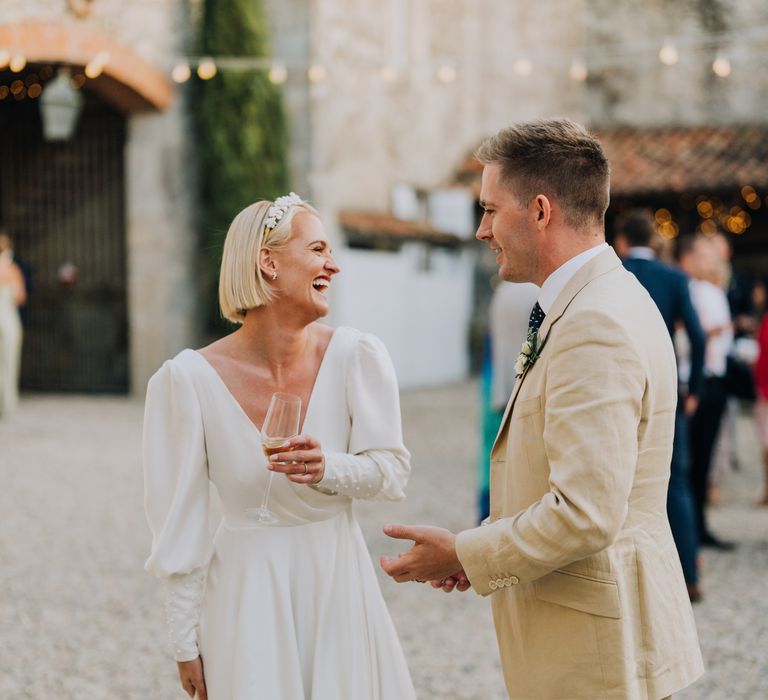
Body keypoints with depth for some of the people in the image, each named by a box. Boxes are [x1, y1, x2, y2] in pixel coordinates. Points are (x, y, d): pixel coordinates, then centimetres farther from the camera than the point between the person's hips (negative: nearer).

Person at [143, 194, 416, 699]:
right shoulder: (190, 379, -13)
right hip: (247, 596, -2)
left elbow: (394, 470, -3)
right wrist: (187, 645, -2)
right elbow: (180, 522, -7)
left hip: (339, 584, 2)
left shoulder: (356, 355, -9)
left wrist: (329, 470, -24)